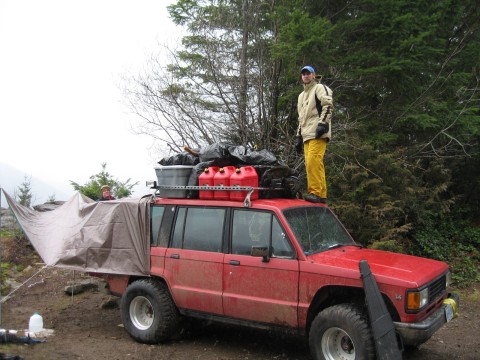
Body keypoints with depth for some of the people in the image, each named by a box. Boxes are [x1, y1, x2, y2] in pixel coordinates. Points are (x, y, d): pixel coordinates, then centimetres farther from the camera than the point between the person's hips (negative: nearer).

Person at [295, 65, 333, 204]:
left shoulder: (320, 88, 6)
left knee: (313, 161, -21)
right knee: (312, 164, 2)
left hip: (318, 134, -8)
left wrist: (322, 124, -20)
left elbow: (328, 106, -9)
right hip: (307, 135, 9)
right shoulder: (301, 95, 32)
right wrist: (299, 136, 26)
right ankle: (322, 195, 3)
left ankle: (316, 192, -23)